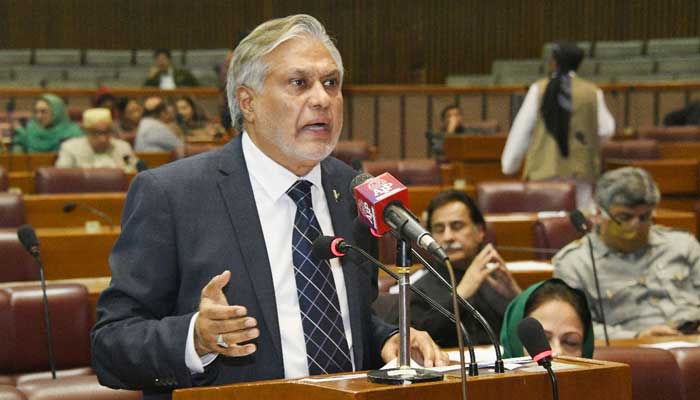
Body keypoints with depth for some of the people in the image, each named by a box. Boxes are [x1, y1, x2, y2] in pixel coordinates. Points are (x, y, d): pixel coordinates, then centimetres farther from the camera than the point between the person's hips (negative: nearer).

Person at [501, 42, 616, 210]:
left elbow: (522, 129, 1)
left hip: (544, 170, 0)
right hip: (580, 170, 1)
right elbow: (606, 129, 3)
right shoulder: (592, 92, -1)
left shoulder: (539, 89, -2)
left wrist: (510, 163, 9)